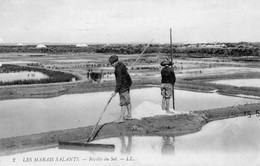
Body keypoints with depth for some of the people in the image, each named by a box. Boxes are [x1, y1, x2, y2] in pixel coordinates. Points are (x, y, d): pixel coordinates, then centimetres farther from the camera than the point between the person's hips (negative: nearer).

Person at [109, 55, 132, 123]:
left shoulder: (118, 69, -25)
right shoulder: (120, 63, 6)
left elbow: (119, 81, -25)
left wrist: (115, 91, -22)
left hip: (123, 85, -10)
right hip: (127, 84, 10)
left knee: (123, 101, -5)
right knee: (127, 100, 15)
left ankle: (121, 118, 0)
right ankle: (129, 115, 24)